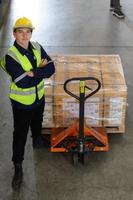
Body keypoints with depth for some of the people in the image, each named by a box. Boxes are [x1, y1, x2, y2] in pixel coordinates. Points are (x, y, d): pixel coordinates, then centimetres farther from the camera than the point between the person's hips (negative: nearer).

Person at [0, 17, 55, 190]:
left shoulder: (37, 48, -7)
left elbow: (51, 68, -15)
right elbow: (22, 82, -30)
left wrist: (32, 73, -29)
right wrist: (40, 70, -23)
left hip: (39, 97, 5)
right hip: (22, 102, -5)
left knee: (37, 122, 31)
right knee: (20, 135, 6)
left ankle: (37, 138, 62)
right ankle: (18, 167, 19)